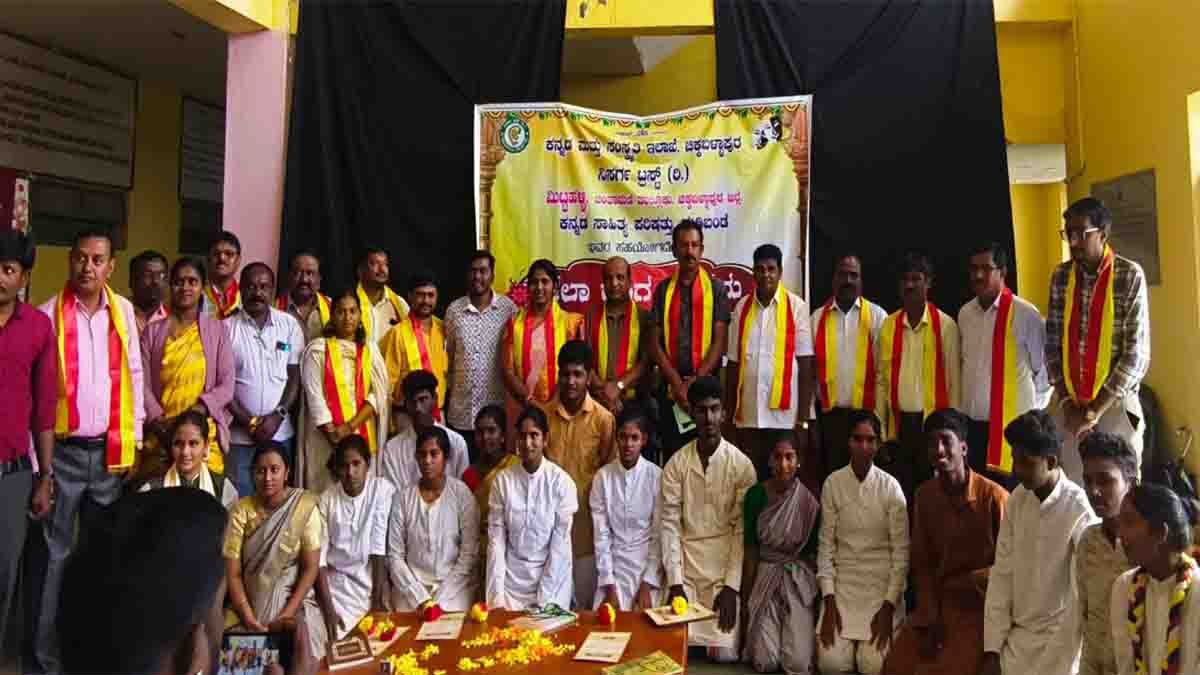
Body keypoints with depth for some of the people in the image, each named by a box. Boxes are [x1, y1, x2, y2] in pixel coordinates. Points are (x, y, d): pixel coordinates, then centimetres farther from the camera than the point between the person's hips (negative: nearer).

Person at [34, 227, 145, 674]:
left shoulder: (124, 311, 5)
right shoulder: (49, 315, -5)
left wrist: (135, 436, 7)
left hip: (110, 450, 3)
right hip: (62, 450, -3)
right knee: (54, 553, 2)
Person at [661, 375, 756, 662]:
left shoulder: (742, 465, -5)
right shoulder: (676, 463, -3)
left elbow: (742, 530, -6)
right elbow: (670, 525, -4)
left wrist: (731, 586, -12)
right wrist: (675, 582, -11)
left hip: (725, 569, -1)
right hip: (686, 568, 1)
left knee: (724, 653, -7)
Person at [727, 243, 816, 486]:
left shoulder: (797, 307, -3)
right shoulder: (742, 308, 6)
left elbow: (806, 368, -4)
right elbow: (733, 364, 9)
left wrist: (803, 420, -7)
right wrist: (729, 414, 7)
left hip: (785, 415, -3)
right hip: (748, 416, 3)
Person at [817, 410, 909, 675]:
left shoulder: (890, 486, -8)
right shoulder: (832, 483, -6)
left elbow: (901, 550, -6)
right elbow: (826, 544, -3)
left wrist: (889, 606, -11)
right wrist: (828, 601, -8)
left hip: (883, 584, -1)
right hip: (843, 583, 1)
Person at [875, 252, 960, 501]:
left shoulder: (946, 325, -4)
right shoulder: (888, 325, 5)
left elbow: (954, 380, -3)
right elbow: (881, 380, 5)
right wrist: (880, 429, 3)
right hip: (898, 423, 3)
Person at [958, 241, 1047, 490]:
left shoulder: (1025, 313, -11)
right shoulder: (965, 313, 7)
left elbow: (1045, 367, -2)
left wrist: (1033, 412, 3)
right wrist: (965, 402, 14)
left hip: (1012, 425, -5)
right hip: (971, 424, 5)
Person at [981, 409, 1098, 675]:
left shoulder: (1080, 511, -18)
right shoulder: (1017, 499, -3)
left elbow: (1081, 595, -15)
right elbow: (1002, 574, 0)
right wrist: (992, 648, -1)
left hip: (1059, 641, -4)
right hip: (1016, 640, 4)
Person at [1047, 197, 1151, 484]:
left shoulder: (1130, 276, -8)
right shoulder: (1061, 276, 4)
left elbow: (1136, 355, -11)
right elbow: (1052, 344, 5)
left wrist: (1095, 410, -12)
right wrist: (1068, 401, -3)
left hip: (1114, 404, -3)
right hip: (1068, 406, 3)